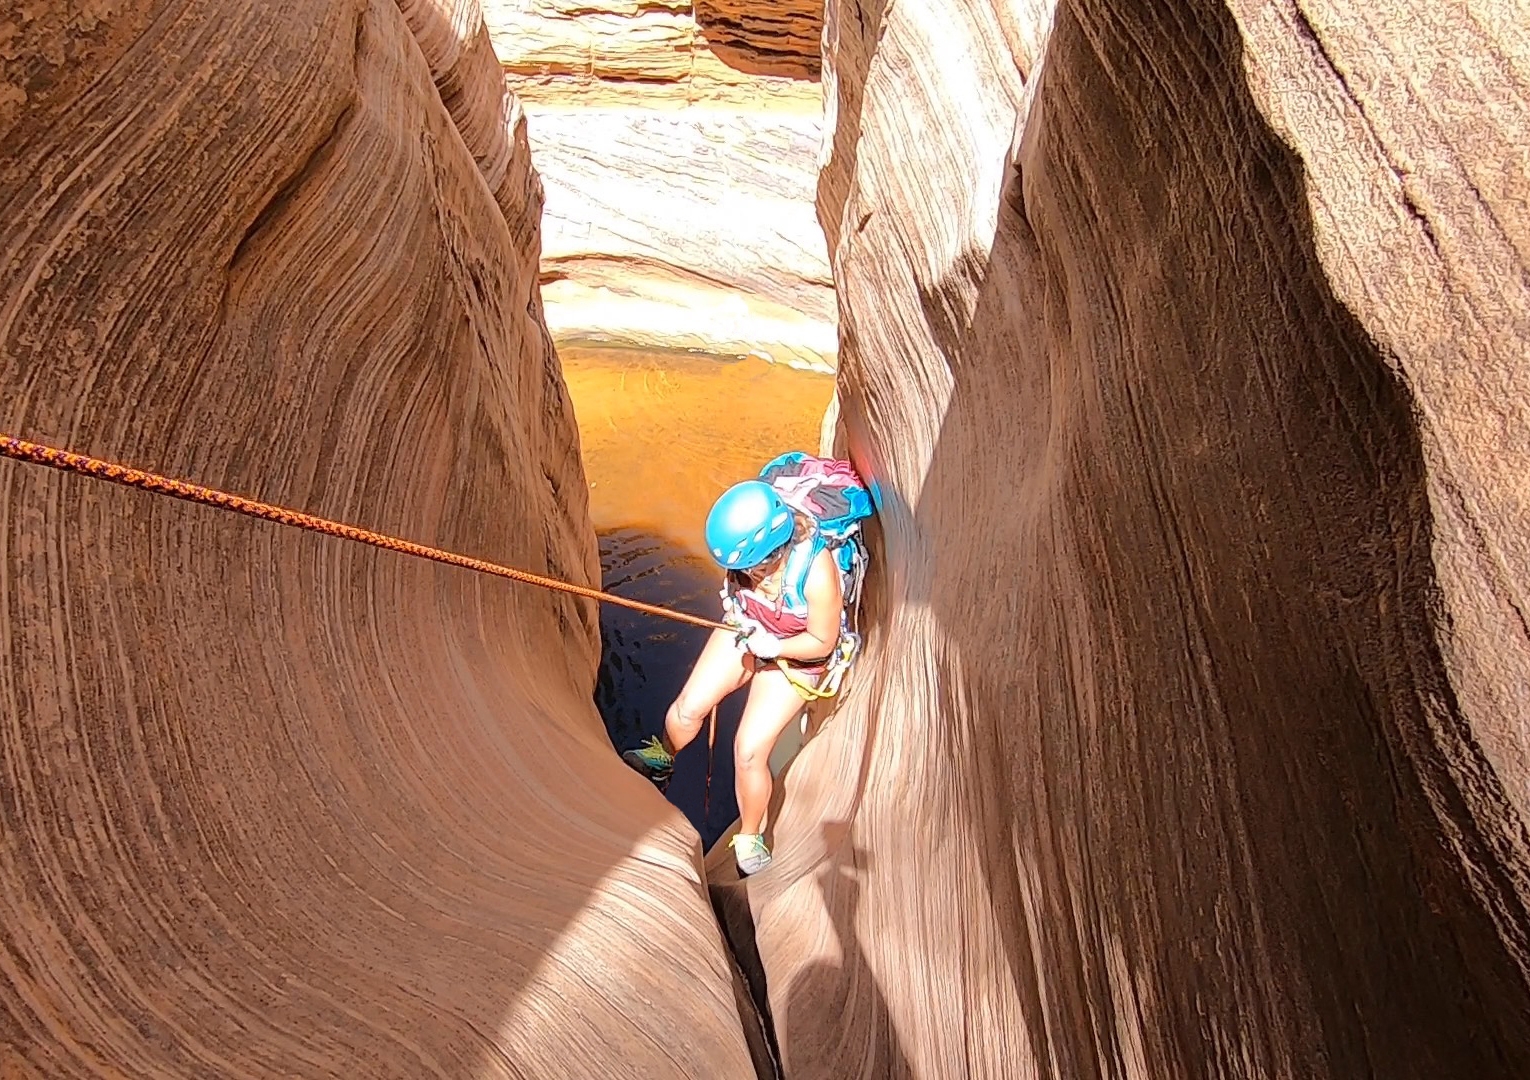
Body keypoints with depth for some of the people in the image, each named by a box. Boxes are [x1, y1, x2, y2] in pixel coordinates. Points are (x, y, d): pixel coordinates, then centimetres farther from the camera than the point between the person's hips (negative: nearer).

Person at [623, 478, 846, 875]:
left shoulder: (816, 574, -39)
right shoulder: (748, 546, -25)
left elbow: (822, 642, -22)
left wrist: (773, 647, -28)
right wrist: (732, 601, -12)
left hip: (793, 658, -4)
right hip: (744, 629, 5)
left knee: (750, 751, -8)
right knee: (688, 707, -1)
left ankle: (749, 837, 19)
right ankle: (663, 758, 35)